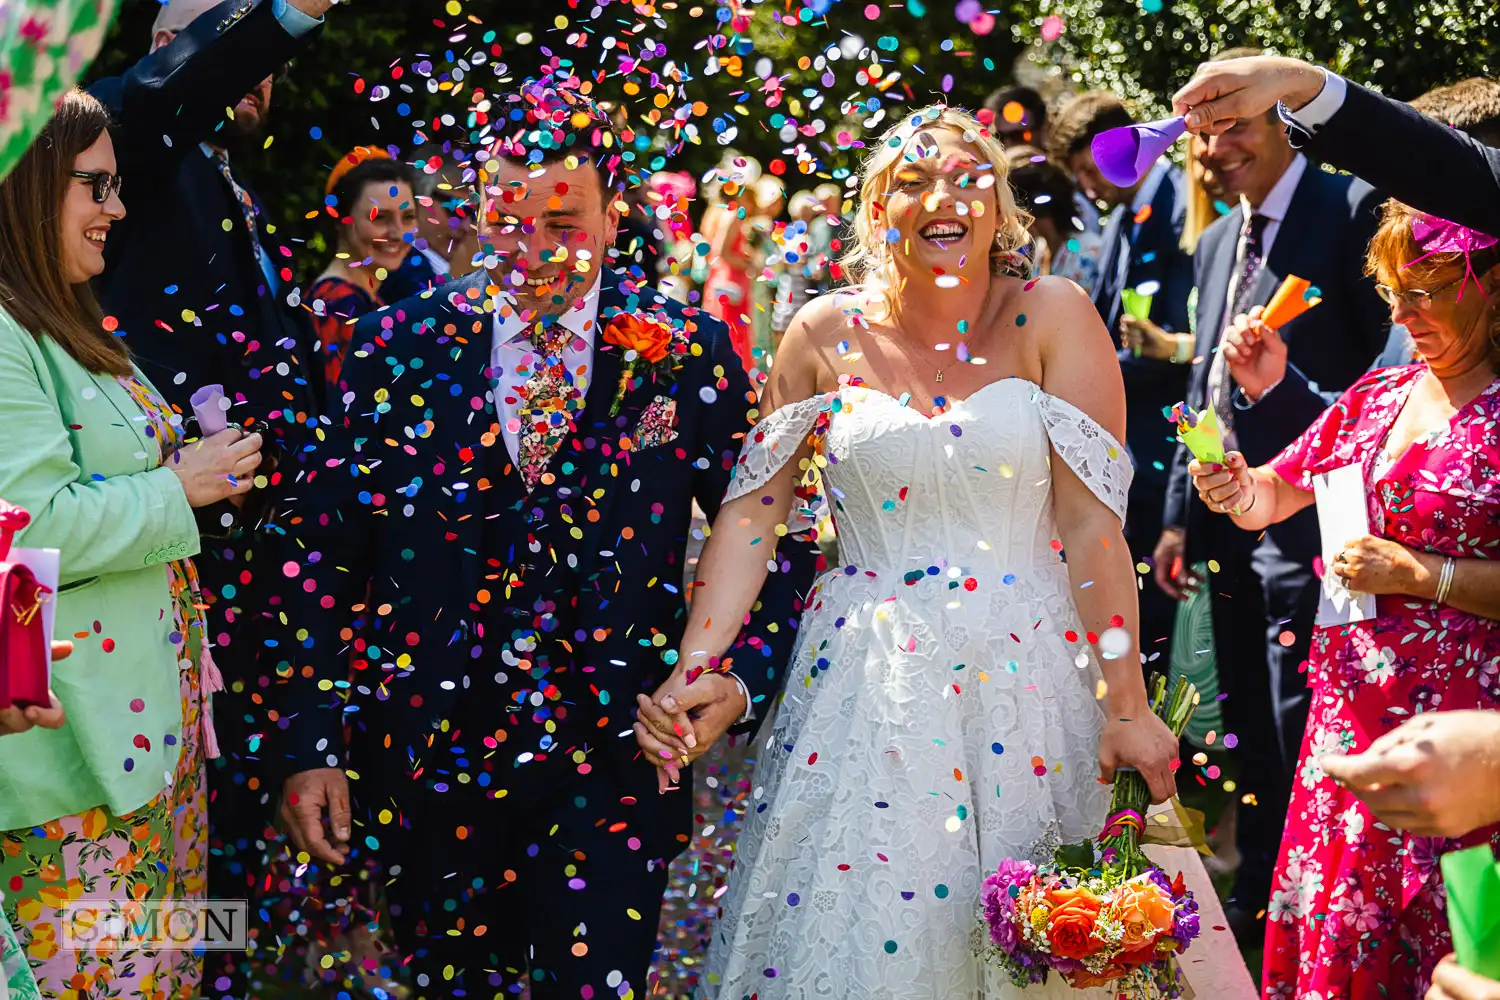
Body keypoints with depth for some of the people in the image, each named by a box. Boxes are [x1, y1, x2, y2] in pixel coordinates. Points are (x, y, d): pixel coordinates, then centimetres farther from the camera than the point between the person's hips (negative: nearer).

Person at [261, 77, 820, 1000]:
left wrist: (743, 677, -11)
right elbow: (326, 550, 1)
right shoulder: (401, 343, 0)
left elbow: (776, 538, 5)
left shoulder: (689, 353, -2)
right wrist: (311, 743, -2)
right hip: (433, 758, 2)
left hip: (616, 760, -1)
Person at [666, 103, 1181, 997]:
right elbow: (750, 514, 1)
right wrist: (693, 672, -9)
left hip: (1025, 677, -1)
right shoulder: (828, 335, 2)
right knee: (853, 927, 5)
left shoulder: (1052, 318, -4)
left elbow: (1093, 522, -8)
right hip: (865, 679, 1)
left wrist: (1127, 705, -11)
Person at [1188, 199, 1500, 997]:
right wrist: (1238, 487, -7)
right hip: (1347, 705, 6)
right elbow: (1274, 494, 14)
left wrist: (1420, 573, -18)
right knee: (1327, 920, 12)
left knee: (1428, 933, 2)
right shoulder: (1377, 395, 9)